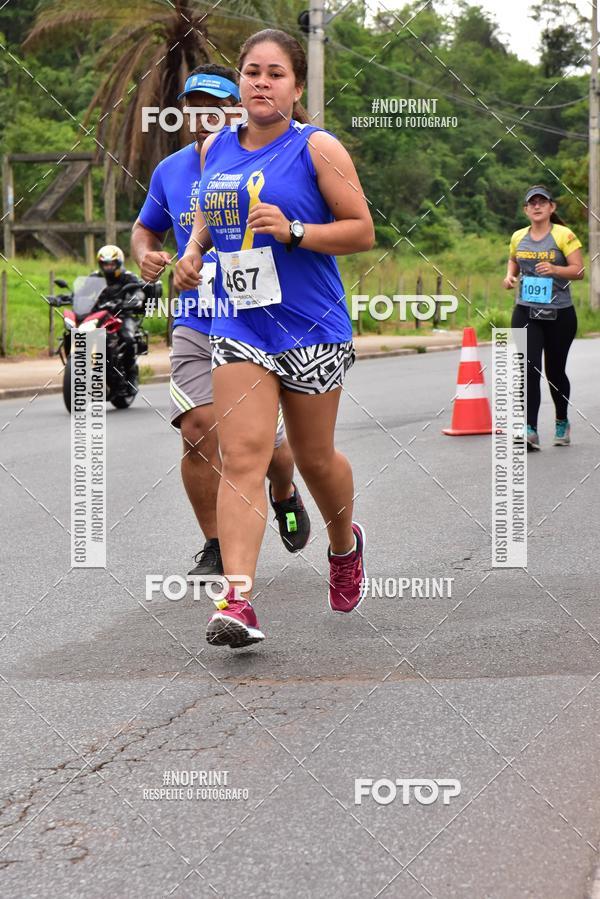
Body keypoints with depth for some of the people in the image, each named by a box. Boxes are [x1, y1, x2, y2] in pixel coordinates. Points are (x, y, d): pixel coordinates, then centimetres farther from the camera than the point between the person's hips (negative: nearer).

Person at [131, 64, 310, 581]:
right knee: (198, 431, -15)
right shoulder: (170, 171, 5)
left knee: (267, 443, 6)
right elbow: (146, 227, 22)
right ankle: (215, 548, 1)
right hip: (196, 327, 2)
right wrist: (145, 255, 0)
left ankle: (284, 495, 43)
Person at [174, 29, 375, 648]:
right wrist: (194, 251, 6)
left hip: (312, 329, -3)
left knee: (314, 457, 11)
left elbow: (362, 230, -6)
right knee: (242, 456, -11)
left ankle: (345, 543, 44)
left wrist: (294, 231, -19)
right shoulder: (215, 148, 9)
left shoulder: (317, 149, -6)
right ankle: (237, 602, -19)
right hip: (238, 328, 3)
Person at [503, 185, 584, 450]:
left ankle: (562, 422, 33)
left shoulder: (564, 235, -6)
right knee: (528, 369, -13)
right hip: (525, 312, 2)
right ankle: (530, 431, -17)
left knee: (554, 371, 9)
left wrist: (555, 269, -26)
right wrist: (510, 275, 5)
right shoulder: (518, 237, 7)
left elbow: (578, 270, -10)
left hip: (559, 314, -2)